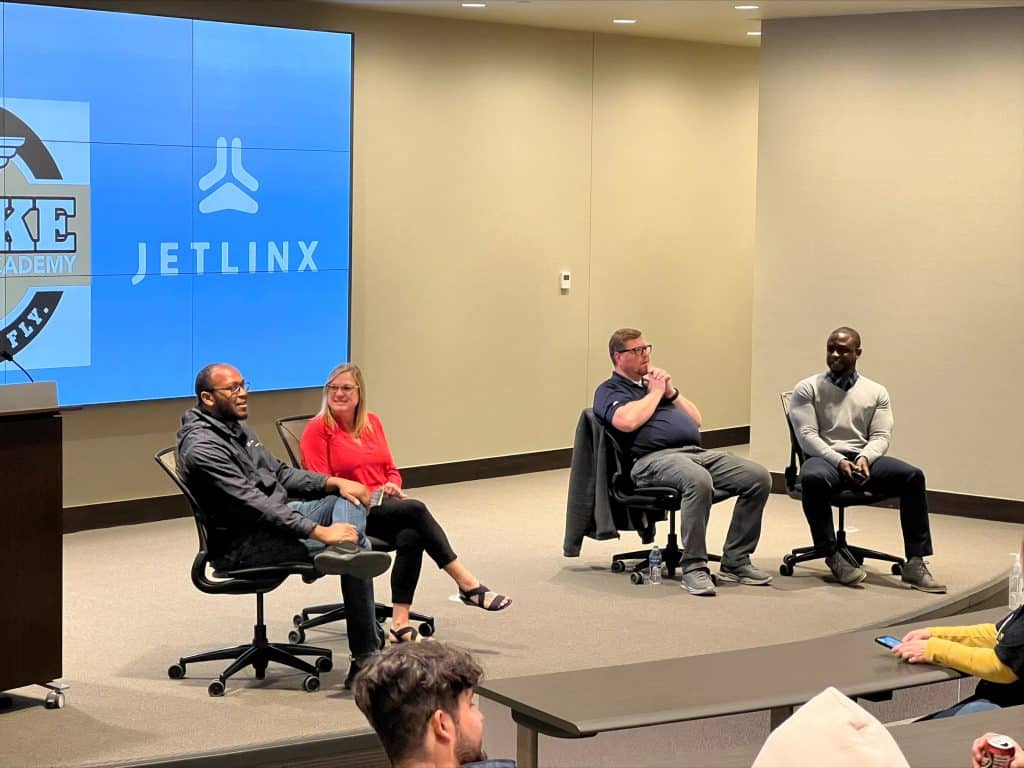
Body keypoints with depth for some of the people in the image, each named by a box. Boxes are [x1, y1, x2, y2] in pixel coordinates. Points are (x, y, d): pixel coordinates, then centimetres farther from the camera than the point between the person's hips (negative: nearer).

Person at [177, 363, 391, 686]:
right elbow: (252, 505, -25)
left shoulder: (237, 429, 16)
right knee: (356, 541, -21)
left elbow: (280, 474, 20)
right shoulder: (202, 448, -18)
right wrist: (319, 531, -29)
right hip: (241, 545, -10)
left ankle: (343, 552, -36)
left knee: (348, 499, -7)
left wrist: (334, 482, 1)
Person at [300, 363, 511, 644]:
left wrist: (393, 485, -2)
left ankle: (400, 624, -35)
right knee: (415, 509, -30)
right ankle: (467, 585, -27)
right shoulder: (318, 429, 0)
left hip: (383, 507, 5)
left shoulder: (372, 422, 17)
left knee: (411, 535, -31)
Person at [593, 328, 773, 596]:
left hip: (698, 453, 7)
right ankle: (694, 568, -29)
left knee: (759, 477, -13)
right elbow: (627, 421, -13)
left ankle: (735, 562, -7)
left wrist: (671, 392, 12)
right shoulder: (609, 390, 11)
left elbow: (696, 420, 26)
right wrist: (655, 393, 2)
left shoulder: (654, 381, 31)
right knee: (698, 480, -40)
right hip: (653, 459, -7)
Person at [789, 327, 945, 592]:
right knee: (813, 478, -40)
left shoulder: (876, 392, 15)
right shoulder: (807, 389, 7)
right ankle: (833, 556, -23)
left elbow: (881, 436, 6)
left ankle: (915, 563, -26)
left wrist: (864, 458, -18)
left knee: (913, 476, -24)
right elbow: (806, 435, -5)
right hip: (824, 457, -3)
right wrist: (839, 461, -20)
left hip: (864, 458, 3)